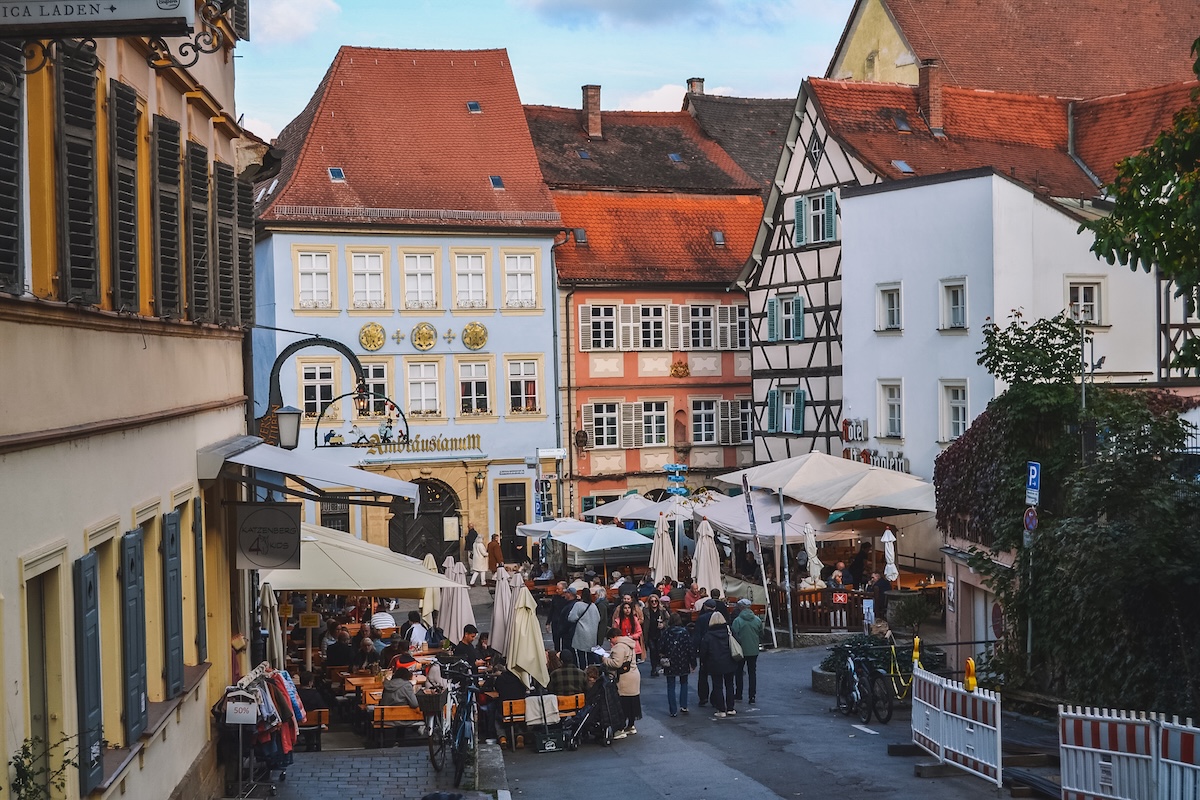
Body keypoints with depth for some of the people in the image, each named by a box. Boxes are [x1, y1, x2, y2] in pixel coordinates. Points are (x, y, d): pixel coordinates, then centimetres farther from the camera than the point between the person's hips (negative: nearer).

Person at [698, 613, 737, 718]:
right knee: (729, 685, 15)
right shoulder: (729, 632, -3)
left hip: (715, 665, -3)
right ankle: (730, 709, 18)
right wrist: (735, 661, 16)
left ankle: (721, 710, 2)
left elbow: (703, 651, -7)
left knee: (718, 686, 4)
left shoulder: (708, 635, -10)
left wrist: (703, 662, 8)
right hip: (729, 664, 3)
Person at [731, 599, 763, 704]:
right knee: (752, 673, 7)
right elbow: (761, 634, 8)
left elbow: (734, 635, -12)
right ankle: (752, 697, 3)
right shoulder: (757, 619, -1)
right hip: (754, 650, 3)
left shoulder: (737, 620, -14)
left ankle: (738, 694, 20)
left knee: (739, 672, 13)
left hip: (741, 651, -3)